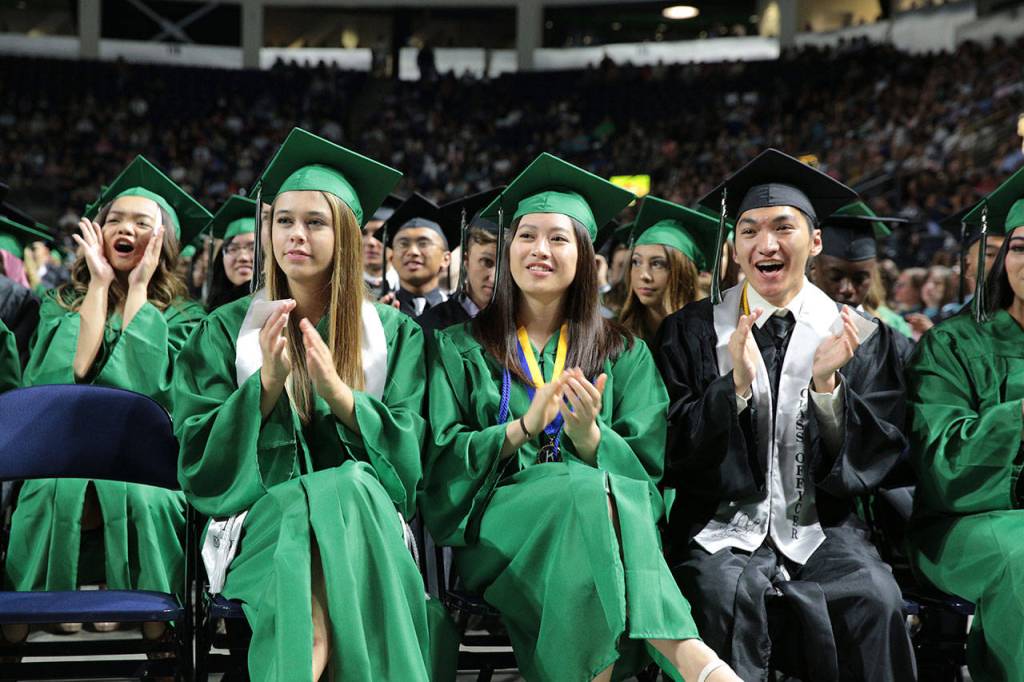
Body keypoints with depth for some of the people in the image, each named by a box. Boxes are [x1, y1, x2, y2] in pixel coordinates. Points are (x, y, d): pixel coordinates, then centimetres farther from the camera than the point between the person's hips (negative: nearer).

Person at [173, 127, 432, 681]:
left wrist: (337, 391, -15)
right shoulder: (227, 331, 12)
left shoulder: (393, 334, 12)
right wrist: (267, 382, -14)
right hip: (261, 523, -1)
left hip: (365, 518, 1)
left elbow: (407, 454, 1)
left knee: (349, 488, -36)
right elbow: (200, 458, 2)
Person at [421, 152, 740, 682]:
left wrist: (589, 435, -16)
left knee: (599, 486, -36)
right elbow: (441, 463, 1)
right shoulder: (460, 349, 13)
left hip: (594, 520, 1)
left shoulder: (622, 354, 16)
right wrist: (522, 427, -16)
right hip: (494, 531, -1)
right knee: (586, 489, -34)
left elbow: (647, 474, 5)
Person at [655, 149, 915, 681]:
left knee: (875, 598, -29)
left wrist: (826, 386, -15)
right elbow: (677, 452, -1)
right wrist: (735, 383, -17)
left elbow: (875, 458, 2)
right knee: (727, 592, -32)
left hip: (820, 527, 1)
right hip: (723, 525, 0)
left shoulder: (860, 336, 8)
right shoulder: (692, 331, 6)